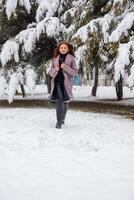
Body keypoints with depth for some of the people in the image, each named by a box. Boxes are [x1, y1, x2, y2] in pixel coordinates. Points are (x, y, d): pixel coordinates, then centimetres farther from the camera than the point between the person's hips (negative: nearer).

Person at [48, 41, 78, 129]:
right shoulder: (55, 59, 10)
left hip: (66, 83, 0)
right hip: (57, 82, 1)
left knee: (65, 102, 9)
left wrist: (65, 67, -16)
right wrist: (55, 69, -10)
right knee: (59, 101, -14)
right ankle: (59, 122, -12)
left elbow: (75, 72, -5)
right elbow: (50, 73, 12)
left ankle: (62, 118, 34)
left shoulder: (71, 59, 2)